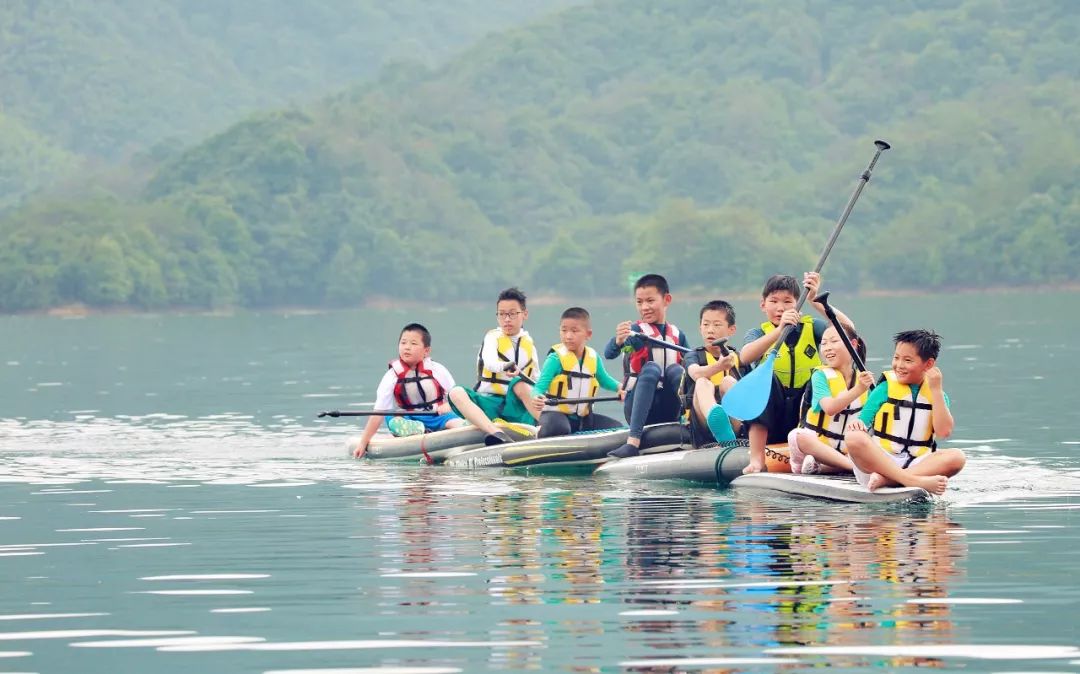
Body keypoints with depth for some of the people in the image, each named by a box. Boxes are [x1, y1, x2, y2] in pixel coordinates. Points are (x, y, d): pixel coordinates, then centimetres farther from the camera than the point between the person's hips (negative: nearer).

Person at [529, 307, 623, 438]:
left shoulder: (594, 358, 5)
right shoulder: (556, 358, -12)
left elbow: (604, 380, 25)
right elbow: (540, 386, -20)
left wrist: (619, 387, 6)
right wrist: (537, 398, -43)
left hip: (583, 417, 6)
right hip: (556, 413, -6)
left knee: (617, 427, 1)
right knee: (558, 428, -39)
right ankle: (541, 433, -5)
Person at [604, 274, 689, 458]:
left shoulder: (678, 335, 12)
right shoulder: (635, 330, -1)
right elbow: (609, 354, -18)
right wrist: (619, 341, -40)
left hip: (668, 412, 2)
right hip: (637, 406, -2)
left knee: (675, 370, -19)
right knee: (651, 368, -28)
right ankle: (633, 443, -42)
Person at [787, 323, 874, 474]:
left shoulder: (864, 378, 7)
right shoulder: (821, 375, -5)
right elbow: (830, 408, -23)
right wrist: (858, 390, -35)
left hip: (845, 453, 3)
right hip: (815, 444, -3)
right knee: (797, 436, -37)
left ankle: (818, 467, -25)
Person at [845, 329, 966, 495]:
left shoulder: (936, 394, 10)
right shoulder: (885, 389, 6)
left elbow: (944, 431, -6)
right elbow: (862, 425, 2)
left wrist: (936, 390, -6)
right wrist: (856, 424, -21)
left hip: (915, 464, 1)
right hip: (879, 460, -1)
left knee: (956, 457, -26)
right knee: (855, 438, -31)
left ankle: (885, 479, -36)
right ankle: (913, 481, -41)